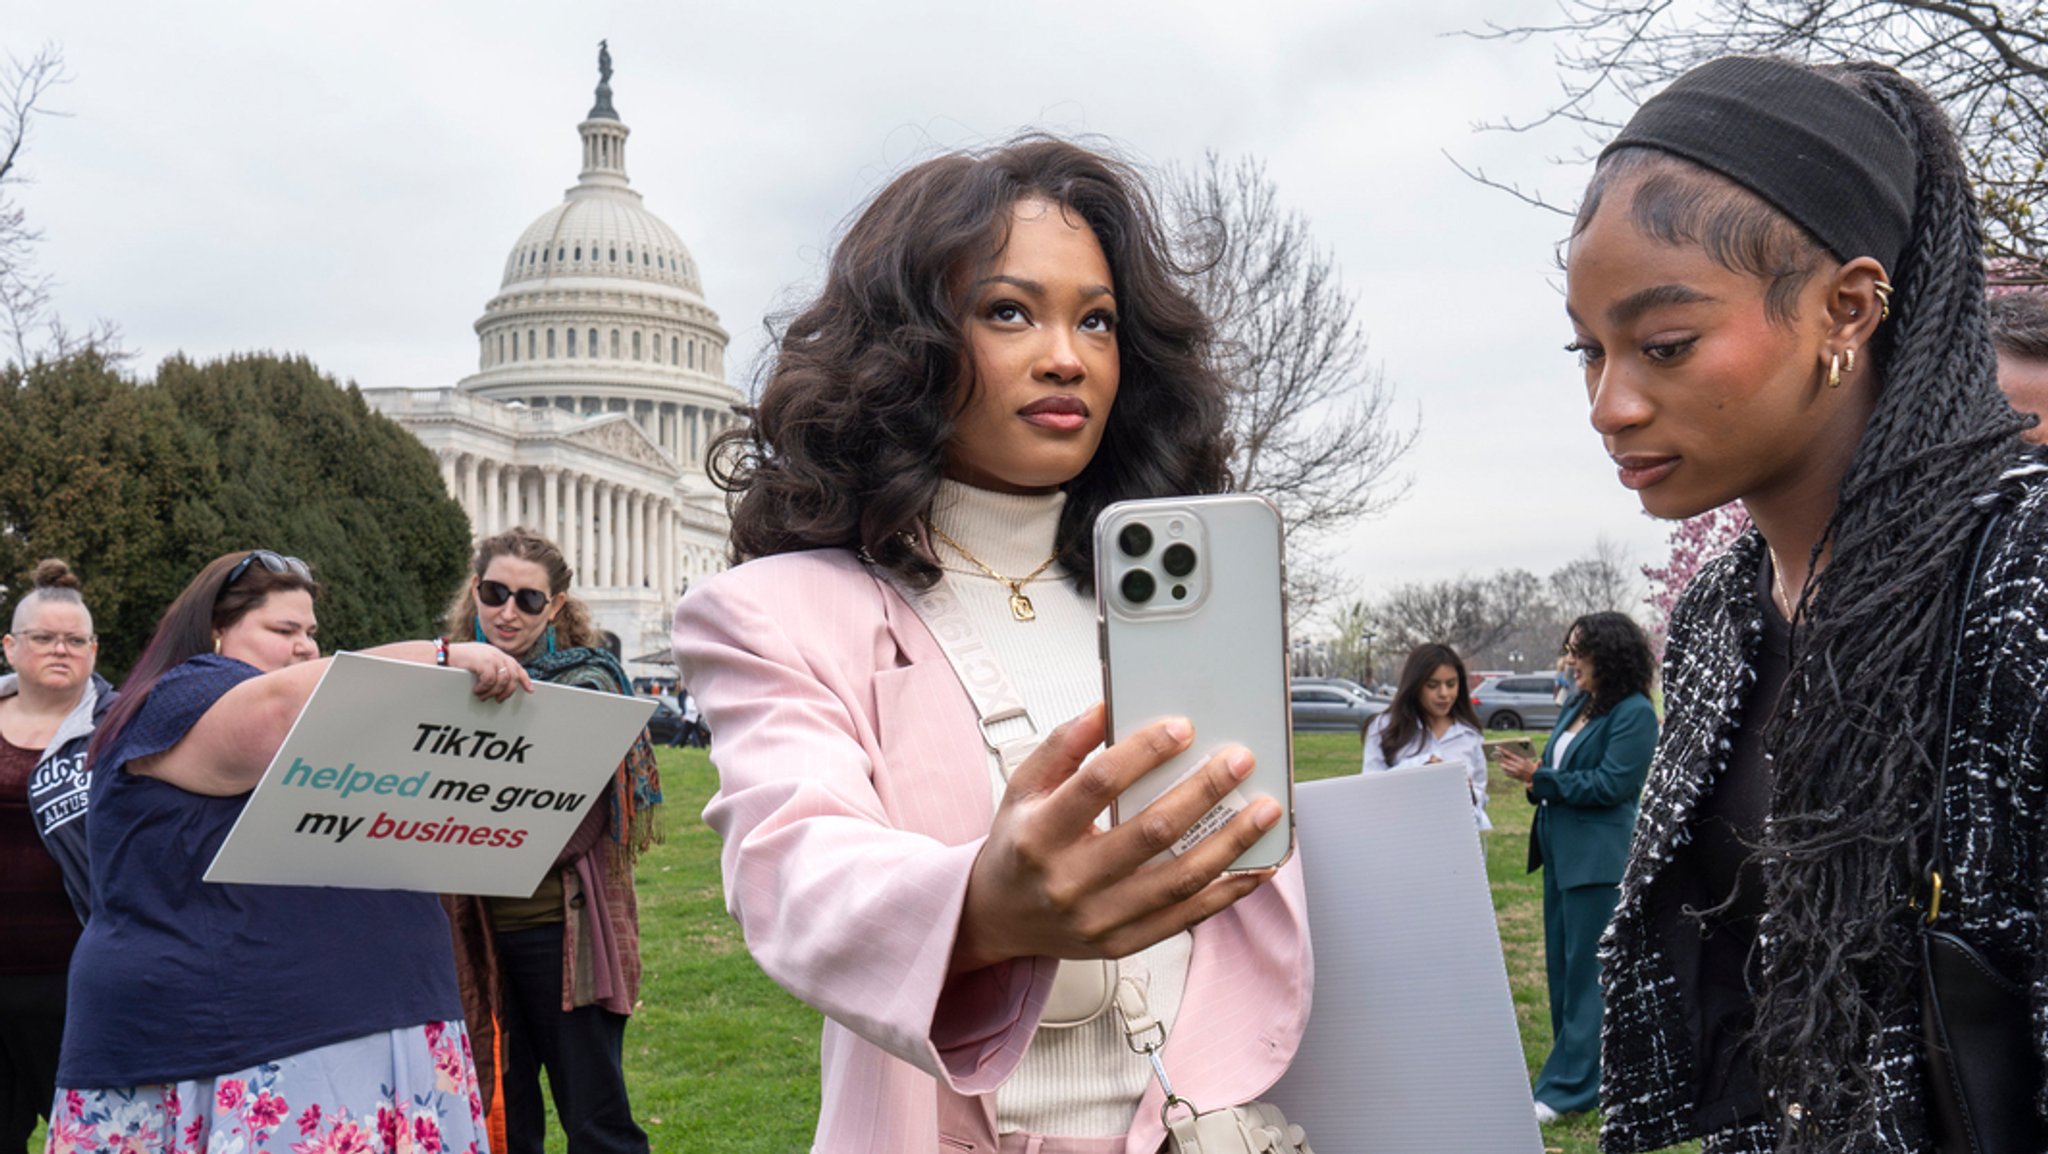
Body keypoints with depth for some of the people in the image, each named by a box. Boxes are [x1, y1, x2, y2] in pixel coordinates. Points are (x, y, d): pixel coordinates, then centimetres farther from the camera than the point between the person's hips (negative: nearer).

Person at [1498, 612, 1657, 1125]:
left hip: (1598, 860, -9)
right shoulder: (1577, 706, 13)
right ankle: (1578, 1068, 26)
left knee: (1585, 972, -3)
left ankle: (1569, 1087, 3)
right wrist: (1536, 778, -4)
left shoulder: (1634, 713, -12)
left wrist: (1540, 777, -17)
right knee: (1561, 965, 15)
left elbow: (1612, 784, -18)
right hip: (1561, 852, 9)